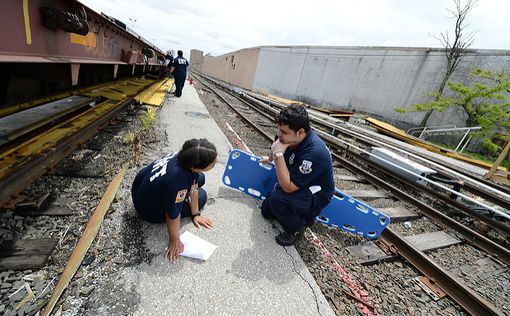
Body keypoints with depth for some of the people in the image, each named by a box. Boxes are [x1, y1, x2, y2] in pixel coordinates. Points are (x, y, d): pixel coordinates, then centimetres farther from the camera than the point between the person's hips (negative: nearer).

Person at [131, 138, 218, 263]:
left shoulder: (186, 156, -24)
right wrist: (174, 241, -13)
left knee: (200, 178, 14)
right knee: (201, 196, 3)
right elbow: (172, 216, -30)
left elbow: (193, 186, -10)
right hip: (150, 211, -6)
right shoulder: (179, 182, -44)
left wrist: (195, 214, -1)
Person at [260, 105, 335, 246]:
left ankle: (296, 228, -4)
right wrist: (269, 158, 29)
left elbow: (288, 187, -36)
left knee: (277, 199, -34)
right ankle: (301, 213, 27)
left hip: (316, 194, -8)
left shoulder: (314, 152, -40)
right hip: (295, 185, 8)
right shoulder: (292, 137, -16)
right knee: (266, 211, 13)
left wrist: (279, 155, -38)